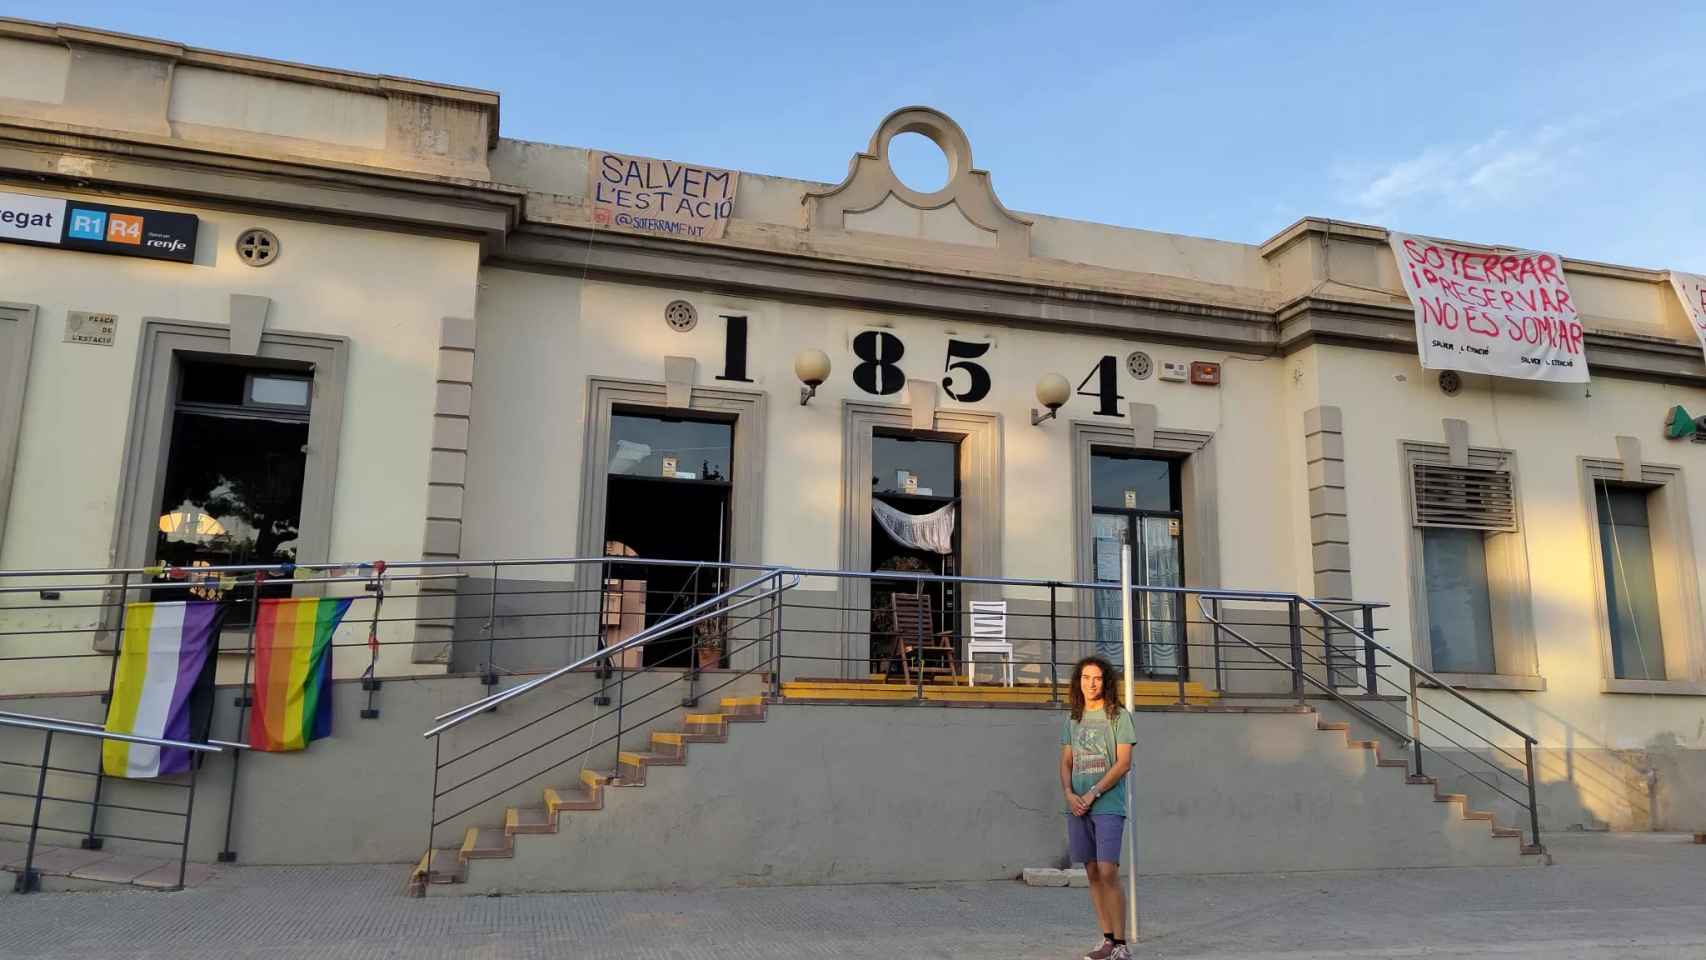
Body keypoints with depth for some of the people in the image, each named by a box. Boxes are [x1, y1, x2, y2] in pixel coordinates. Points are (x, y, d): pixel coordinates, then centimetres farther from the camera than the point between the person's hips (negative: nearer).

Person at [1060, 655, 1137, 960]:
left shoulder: (1119, 716, 0)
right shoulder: (1072, 721, 15)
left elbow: (1123, 763, -7)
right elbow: (1066, 764, 14)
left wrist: (1092, 794, -13)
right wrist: (1069, 794, -5)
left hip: (1108, 806, -5)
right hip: (1077, 808, 5)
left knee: (1107, 872, -12)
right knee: (1092, 873, 7)